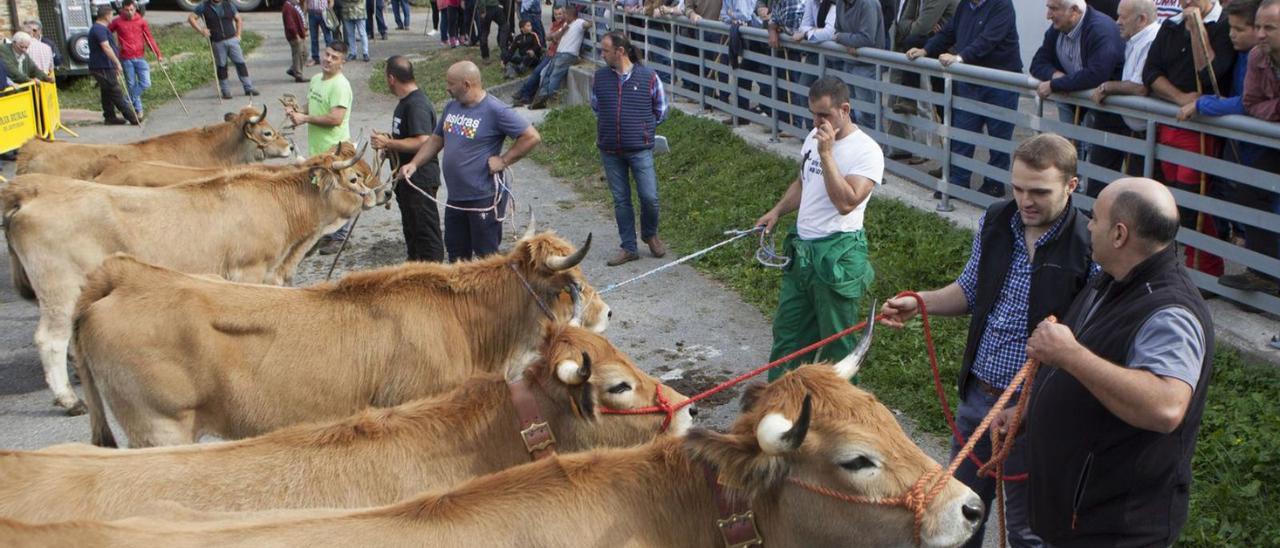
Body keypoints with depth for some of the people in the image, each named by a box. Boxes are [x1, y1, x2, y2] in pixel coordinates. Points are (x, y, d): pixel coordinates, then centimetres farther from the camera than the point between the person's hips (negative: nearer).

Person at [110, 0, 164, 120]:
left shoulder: (141, 21, 4)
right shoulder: (117, 22, 0)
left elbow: (149, 38, 7)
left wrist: (158, 54, 1)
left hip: (140, 57, 2)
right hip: (126, 59, -2)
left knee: (146, 84, -7)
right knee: (132, 86, 3)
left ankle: (128, 102, 8)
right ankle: (138, 110, 12)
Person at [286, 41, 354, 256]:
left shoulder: (340, 85, -18)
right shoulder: (316, 79, 10)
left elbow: (335, 118, -26)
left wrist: (305, 118, -19)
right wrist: (296, 112, 1)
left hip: (335, 149, -9)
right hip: (317, 147, 9)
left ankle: (340, 237, 11)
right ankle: (327, 233, 31)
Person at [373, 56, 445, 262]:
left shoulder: (417, 105, -20)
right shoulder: (405, 102, 13)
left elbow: (422, 142, -28)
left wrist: (388, 143, -20)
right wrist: (389, 141, 8)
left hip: (421, 180, -11)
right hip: (407, 178, 11)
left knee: (426, 231, -4)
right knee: (411, 229, 19)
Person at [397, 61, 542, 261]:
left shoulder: (495, 110, -16)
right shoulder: (452, 106, 8)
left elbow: (532, 137, -18)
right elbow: (436, 139, 18)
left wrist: (503, 160, -18)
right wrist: (414, 164, 5)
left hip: (484, 198, -8)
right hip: (455, 197, 8)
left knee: (485, 258, 3)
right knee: (456, 254, 18)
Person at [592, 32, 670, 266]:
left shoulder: (648, 77, -5)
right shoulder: (599, 77, 2)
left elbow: (660, 111, 8)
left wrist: (643, 127, 10)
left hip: (640, 149, -3)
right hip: (610, 150, 3)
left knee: (649, 197, -6)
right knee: (621, 201, 8)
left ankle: (650, 234, 24)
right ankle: (628, 248, 18)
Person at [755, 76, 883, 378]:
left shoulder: (866, 151, -16)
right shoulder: (814, 137, 8)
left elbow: (846, 202, -28)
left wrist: (826, 154, -26)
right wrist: (777, 211, 11)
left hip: (838, 256, -8)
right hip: (801, 250, 8)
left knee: (837, 341, 4)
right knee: (787, 327, 17)